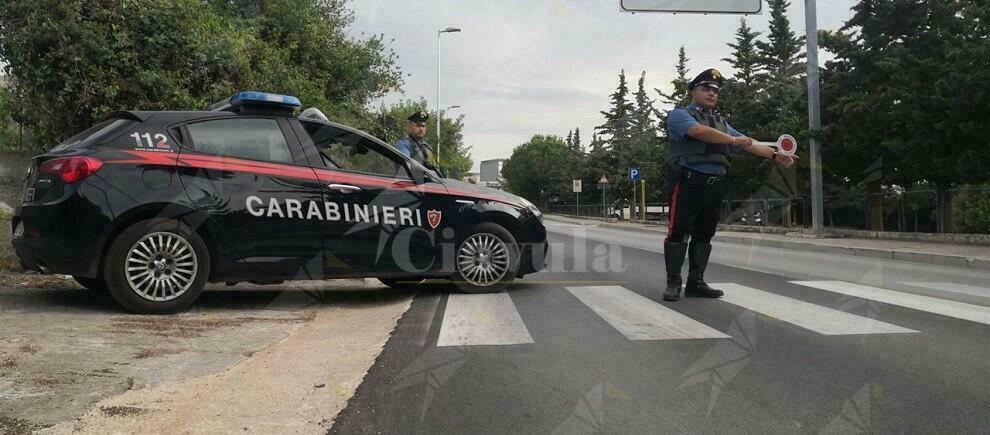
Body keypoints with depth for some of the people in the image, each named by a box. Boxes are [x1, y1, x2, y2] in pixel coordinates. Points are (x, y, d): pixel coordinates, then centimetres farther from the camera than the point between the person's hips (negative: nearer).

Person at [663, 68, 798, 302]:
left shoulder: (721, 122, 24)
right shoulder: (680, 114, 1)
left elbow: (747, 144, 18)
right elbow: (700, 131, -18)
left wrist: (774, 155, 7)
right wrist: (733, 140, -16)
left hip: (715, 185, 7)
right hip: (687, 182, -7)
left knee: (704, 234, 8)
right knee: (678, 232, -7)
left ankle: (696, 282, 14)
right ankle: (673, 283, -3)